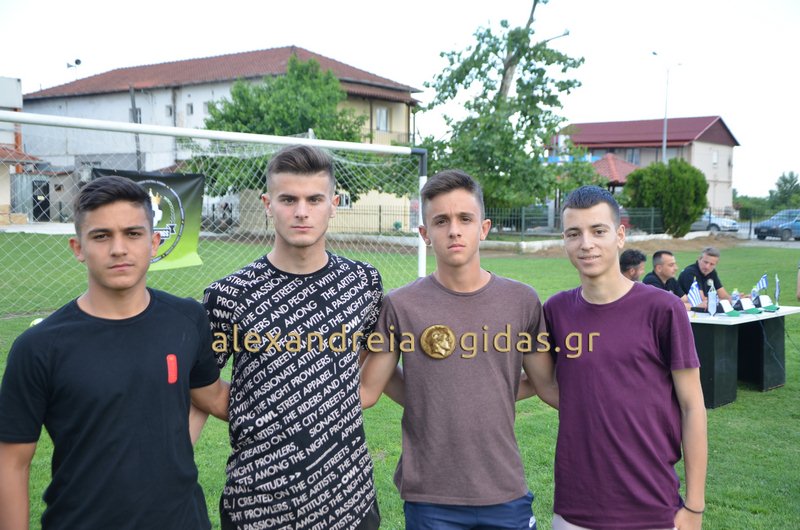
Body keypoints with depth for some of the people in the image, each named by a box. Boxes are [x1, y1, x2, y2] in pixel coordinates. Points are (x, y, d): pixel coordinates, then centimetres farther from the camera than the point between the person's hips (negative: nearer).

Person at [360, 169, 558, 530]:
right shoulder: (401, 306, -5)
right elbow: (366, 392, -1)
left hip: (506, 493, 2)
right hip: (430, 499, -1)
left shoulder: (522, 301, 0)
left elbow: (549, 386, 6)